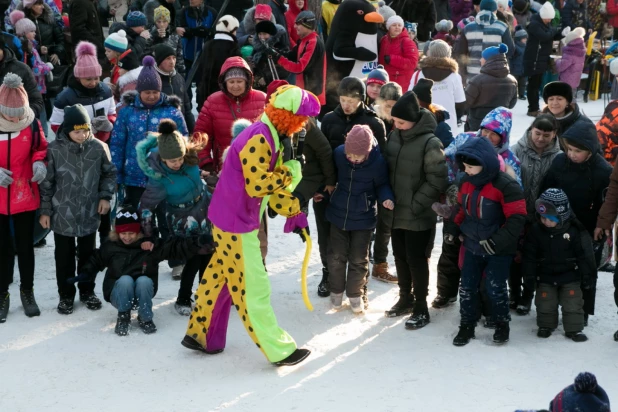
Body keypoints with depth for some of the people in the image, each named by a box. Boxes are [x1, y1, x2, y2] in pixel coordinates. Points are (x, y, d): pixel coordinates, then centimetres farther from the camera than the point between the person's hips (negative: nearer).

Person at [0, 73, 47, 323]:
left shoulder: (32, 124, -10)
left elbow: (41, 148, 6)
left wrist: (39, 163, -15)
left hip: (25, 196, 1)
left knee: (25, 247, 14)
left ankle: (27, 291, 31)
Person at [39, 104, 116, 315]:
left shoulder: (99, 147, -9)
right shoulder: (54, 149, -13)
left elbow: (110, 173, 7)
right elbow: (47, 182, -5)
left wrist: (106, 196, -2)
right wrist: (45, 211, -3)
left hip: (90, 214, 2)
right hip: (62, 214, -2)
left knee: (88, 255, 16)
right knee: (64, 257, 11)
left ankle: (87, 291, 33)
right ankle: (66, 295, 25)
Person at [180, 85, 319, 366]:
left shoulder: (270, 137, 10)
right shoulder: (259, 139, -23)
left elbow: (271, 183, 16)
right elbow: (257, 185, -30)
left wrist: (293, 214, 11)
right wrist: (289, 172, -18)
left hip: (230, 219, 10)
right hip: (236, 223, -10)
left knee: (220, 276, 19)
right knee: (252, 286, -2)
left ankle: (200, 333, 31)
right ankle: (280, 351, 4)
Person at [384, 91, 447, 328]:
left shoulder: (430, 143, -17)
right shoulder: (394, 136, 3)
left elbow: (436, 181, -16)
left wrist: (415, 204, -17)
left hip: (419, 216, -6)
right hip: (396, 211, 7)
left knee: (416, 260, 1)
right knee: (400, 257, 17)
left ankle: (421, 308, 14)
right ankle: (405, 298, 34)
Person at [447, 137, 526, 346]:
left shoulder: (506, 185, -23)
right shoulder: (465, 182, 0)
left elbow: (517, 218, -23)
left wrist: (498, 241, -28)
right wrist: (454, 228, 3)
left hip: (499, 250, -6)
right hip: (472, 246, 6)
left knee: (495, 288, 0)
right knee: (467, 287, 8)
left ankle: (502, 324, 22)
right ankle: (467, 325, 23)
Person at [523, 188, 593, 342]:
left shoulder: (573, 230, -16)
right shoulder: (536, 230, -10)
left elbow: (584, 254, -9)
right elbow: (529, 255, -3)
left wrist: (586, 274, -6)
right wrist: (529, 274, -3)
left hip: (570, 275, -2)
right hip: (545, 276, 2)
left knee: (572, 303, 2)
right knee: (545, 303, 10)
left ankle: (574, 329, 13)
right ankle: (546, 326, 27)